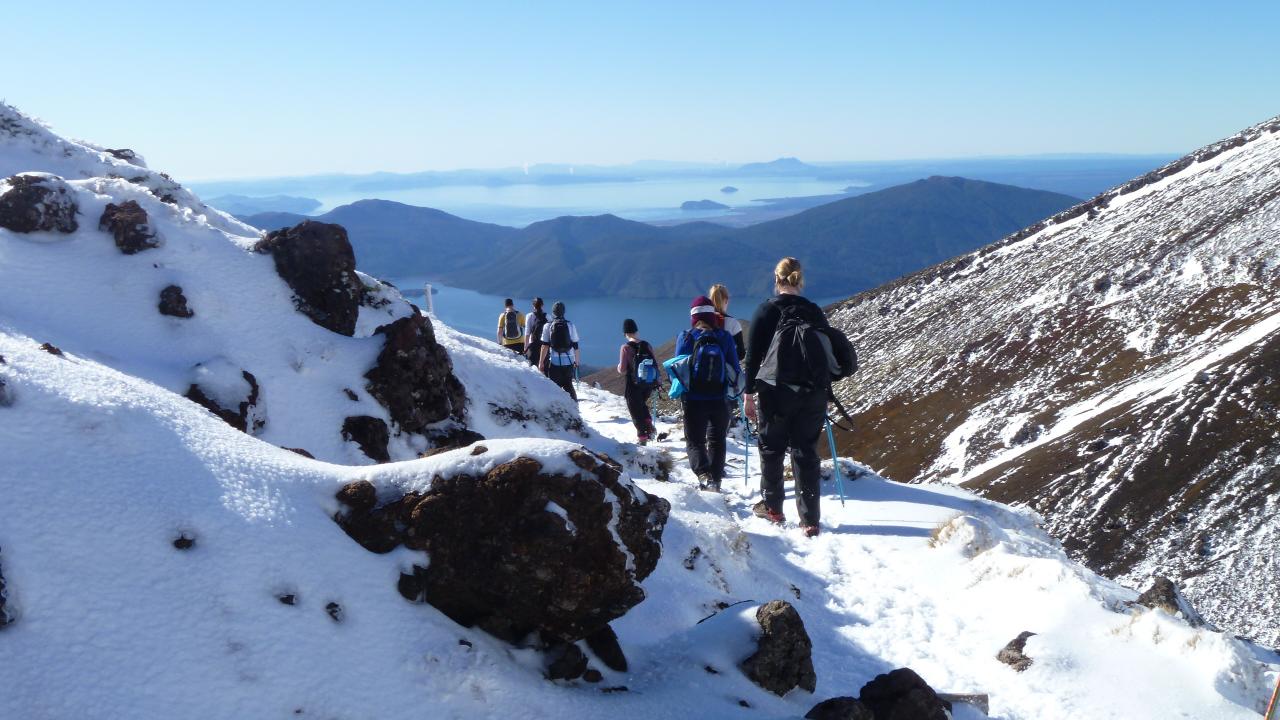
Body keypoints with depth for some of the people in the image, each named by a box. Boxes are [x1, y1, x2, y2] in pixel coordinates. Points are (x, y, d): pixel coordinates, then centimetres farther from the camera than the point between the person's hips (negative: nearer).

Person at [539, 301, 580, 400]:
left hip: (554, 361, -2)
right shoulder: (570, 325, 0)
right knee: (568, 385, 12)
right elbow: (575, 345, 3)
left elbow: (545, 346, -5)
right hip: (568, 361, 2)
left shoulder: (548, 326, -3)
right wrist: (577, 360, 13)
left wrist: (541, 361, 2)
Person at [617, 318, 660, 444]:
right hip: (649, 385, 4)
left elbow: (622, 370, -16)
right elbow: (656, 364, 1)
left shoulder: (626, 348, -15)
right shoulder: (647, 345, -3)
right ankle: (649, 426, 15)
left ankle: (642, 435, 11)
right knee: (642, 405, 28)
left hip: (633, 386, -4)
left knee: (635, 410, 10)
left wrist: (619, 367, 7)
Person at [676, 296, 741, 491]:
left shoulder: (685, 338, -6)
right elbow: (735, 369, 1)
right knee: (717, 440, 18)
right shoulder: (724, 337, -3)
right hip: (719, 400, 2)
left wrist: (681, 393, 14)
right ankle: (716, 479, 14)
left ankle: (704, 475, -17)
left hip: (693, 400, -1)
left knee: (694, 441, 7)